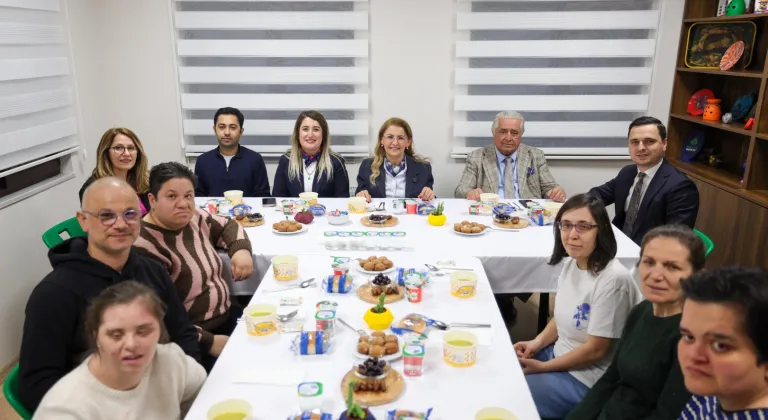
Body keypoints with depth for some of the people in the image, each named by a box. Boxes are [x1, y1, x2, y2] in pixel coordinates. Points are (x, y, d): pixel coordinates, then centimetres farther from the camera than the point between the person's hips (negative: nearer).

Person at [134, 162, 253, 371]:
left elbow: (228, 226, 22)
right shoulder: (145, 247, -20)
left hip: (227, 316, 8)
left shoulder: (194, 219, 3)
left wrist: (241, 249, 1)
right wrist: (209, 342, -25)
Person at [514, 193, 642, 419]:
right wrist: (537, 343, -4)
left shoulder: (612, 279, -27)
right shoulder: (571, 262, -1)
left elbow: (596, 350, -21)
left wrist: (543, 367, -13)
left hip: (585, 379, -8)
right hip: (558, 354, 8)